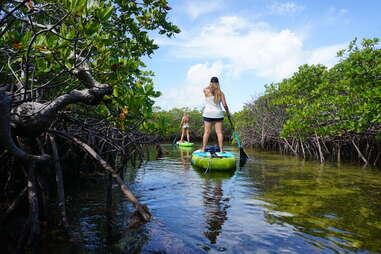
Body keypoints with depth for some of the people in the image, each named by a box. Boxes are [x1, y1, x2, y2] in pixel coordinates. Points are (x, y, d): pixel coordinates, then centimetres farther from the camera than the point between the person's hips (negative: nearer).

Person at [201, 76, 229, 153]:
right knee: (219, 132, 2)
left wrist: (211, 85, 22)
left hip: (208, 114, 0)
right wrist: (227, 112, 12)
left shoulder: (206, 90, -4)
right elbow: (225, 105, -3)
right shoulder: (220, 93, -3)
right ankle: (221, 150, 3)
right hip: (218, 114, 1)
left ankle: (203, 149, 4)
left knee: (207, 132, 3)